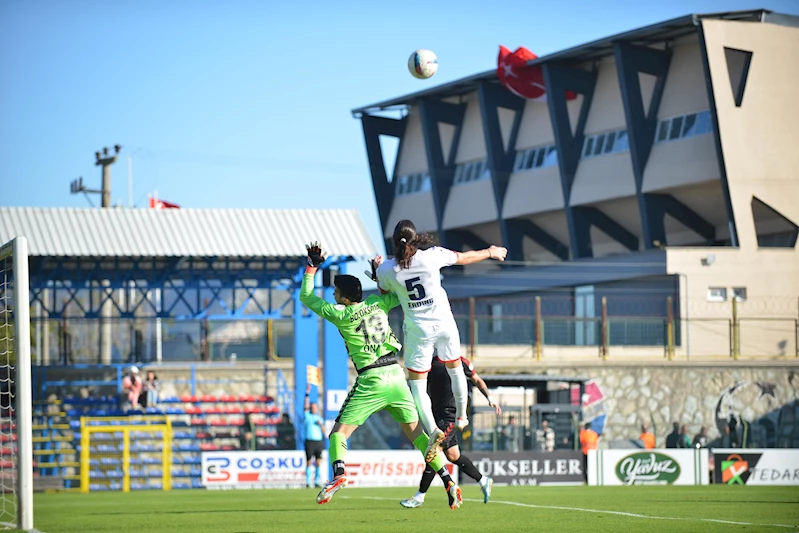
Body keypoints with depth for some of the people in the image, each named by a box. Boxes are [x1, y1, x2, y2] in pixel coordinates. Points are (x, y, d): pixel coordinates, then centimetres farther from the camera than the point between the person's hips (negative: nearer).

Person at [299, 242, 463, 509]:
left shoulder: (341, 315, -4)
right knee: (416, 433, 9)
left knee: (340, 431, 3)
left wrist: (312, 266, 12)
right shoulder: (378, 304, 6)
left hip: (371, 379, -5)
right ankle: (448, 480, -1)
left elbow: (306, 297, 6)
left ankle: (338, 472, -24)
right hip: (396, 375, 5)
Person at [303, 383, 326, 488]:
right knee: (309, 462, -5)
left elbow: (324, 432, 12)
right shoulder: (307, 416, 7)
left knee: (318, 463, 1)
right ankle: (308, 482, -3)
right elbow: (306, 406, -7)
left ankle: (317, 481, 6)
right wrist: (307, 394, -16)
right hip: (310, 441, -3)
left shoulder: (320, 419, 16)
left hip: (319, 441, 3)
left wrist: (321, 424, -6)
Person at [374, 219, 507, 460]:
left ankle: (432, 430, -11)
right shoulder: (432, 256, -16)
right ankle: (461, 417, 40)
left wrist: (377, 270, 24)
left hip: (417, 330, -1)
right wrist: (490, 252, 19)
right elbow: (465, 257, 2)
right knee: (455, 368, 25)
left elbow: (384, 292, 8)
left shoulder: (386, 270, -15)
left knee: (417, 382, 7)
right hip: (444, 323, 1)